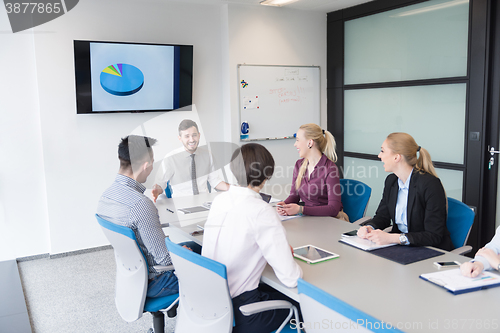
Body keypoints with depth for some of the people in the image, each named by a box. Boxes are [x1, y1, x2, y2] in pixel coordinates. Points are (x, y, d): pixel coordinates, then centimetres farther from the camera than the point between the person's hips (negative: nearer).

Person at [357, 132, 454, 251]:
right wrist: (369, 227, -11)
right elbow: (382, 216, 12)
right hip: (399, 248, 7)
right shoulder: (391, 180, 4)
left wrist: (393, 238, -32)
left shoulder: (430, 184, -19)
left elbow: (434, 236, -22)